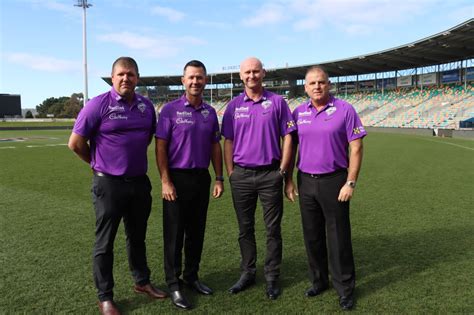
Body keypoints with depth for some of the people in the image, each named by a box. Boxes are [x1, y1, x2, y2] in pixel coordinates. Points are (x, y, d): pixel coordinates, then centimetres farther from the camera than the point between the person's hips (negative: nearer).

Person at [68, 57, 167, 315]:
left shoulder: (147, 106, 4)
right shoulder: (99, 105, -11)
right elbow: (75, 143, -8)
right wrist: (100, 164, 3)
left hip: (140, 182, 5)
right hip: (109, 184, -5)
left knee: (138, 237, 19)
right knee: (105, 242, 8)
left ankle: (142, 282, 36)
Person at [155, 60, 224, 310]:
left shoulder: (210, 112, 8)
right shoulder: (170, 110, -5)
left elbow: (215, 147, 12)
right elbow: (160, 148, -8)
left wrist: (219, 179, 7)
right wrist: (165, 181, -14)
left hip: (202, 178, 5)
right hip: (178, 179, -4)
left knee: (197, 231, 14)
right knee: (174, 233, 4)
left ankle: (192, 276, 30)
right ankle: (174, 284, 17)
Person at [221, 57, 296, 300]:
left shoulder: (277, 102, 1)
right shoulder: (234, 105, 6)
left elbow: (287, 137, 1)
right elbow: (228, 141, 8)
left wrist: (282, 170, -4)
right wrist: (230, 173, 1)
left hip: (270, 174, -2)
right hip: (241, 175, 2)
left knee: (273, 229, 6)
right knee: (245, 228, 12)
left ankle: (272, 277, 20)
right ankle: (247, 273, 27)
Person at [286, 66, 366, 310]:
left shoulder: (344, 110, -5)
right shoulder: (298, 113, 6)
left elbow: (356, 148, -7)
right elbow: (291, 147, 10)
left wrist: (350, 183, -12)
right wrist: (289, 180, 6)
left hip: (334, 181, -4)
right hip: (306, 181, 4)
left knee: (338, 237, 3)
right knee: (312, 235, 13)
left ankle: (345, 288, 20)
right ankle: (318, 280, 31)